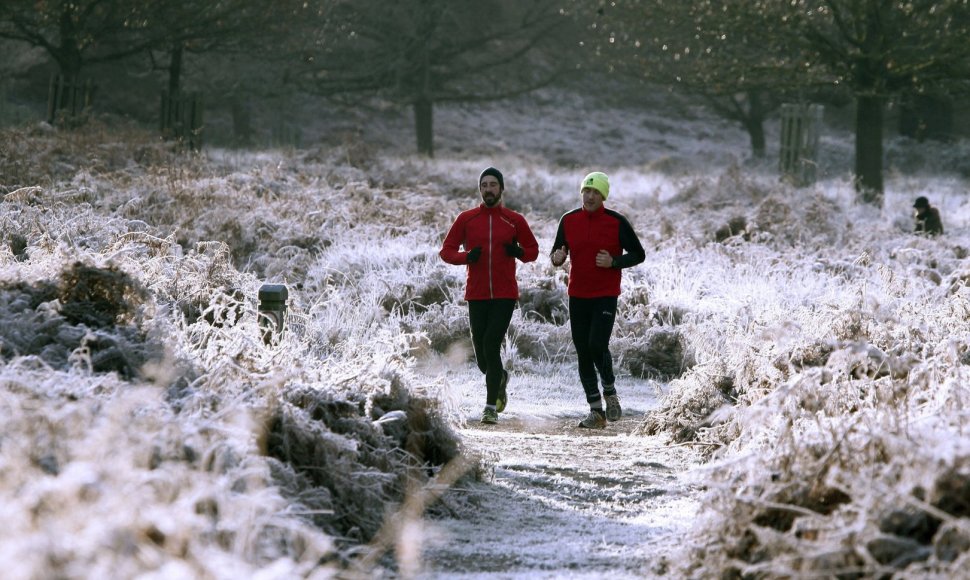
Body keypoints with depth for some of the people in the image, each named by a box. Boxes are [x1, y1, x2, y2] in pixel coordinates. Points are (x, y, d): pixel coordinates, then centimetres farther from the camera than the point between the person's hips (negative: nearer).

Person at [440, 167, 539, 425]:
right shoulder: (466, 219, 6)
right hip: (476, 295, 2)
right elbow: (446, 251, 7)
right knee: (481, 354, 3)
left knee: (491, 345, -15)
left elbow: (533, 249, 13)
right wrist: (466, 256, -13)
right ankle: (500, 378, 38)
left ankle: (491, 407, -8)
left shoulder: (515, 220, 4)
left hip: (505, 296, -2)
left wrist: (520, 252, -9)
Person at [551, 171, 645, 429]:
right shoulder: (568, 220, 4)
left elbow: (638, 254, 1)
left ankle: (610, 391, 9)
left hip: (606, 296, -4)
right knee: (583, 353, 4)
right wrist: (557, 257, -11)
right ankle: (596, 410, 11)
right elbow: (557, 252, 13)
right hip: (577, 296, 4)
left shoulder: (617, 222, -5)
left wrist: (613, 262, -16)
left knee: (597, 346, -18)